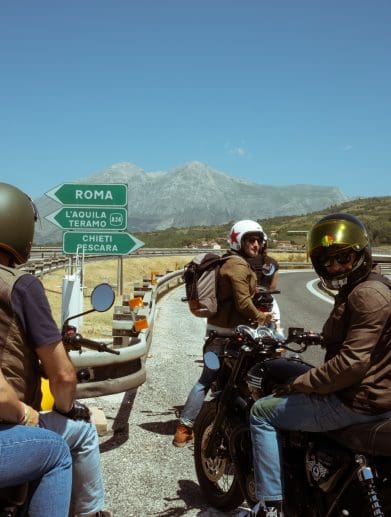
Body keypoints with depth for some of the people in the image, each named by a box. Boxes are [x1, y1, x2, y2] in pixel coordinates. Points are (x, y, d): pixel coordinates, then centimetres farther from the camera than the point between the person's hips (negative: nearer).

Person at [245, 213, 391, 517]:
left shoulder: (366, 295, -22)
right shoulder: (357, 289, 11)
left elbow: (352, 363, -27)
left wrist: (300, 384, -19)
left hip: (359, 401, -11)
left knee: (263, 412, -4)